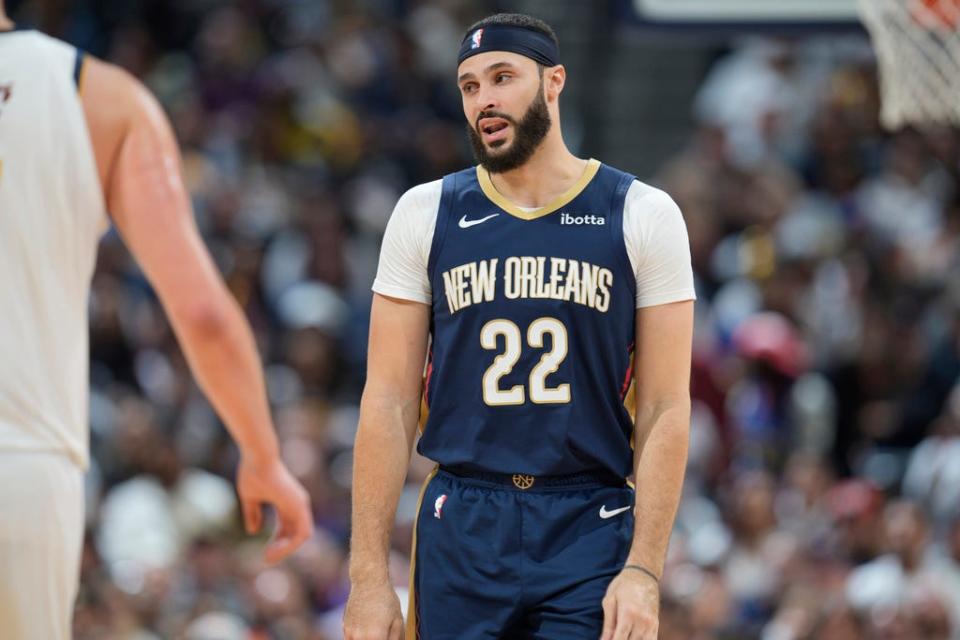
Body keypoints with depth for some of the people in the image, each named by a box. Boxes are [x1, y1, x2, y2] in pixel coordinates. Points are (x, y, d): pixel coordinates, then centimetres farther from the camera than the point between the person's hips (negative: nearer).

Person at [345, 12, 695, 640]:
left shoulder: (642, 216, 2)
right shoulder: (425, 215, 6)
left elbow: (665, 410, -1)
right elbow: (389, 402, 4)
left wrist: (644, 570, -11)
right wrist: (370, 576, -3)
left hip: (590, 537, -1)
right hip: (462, 531, 1)